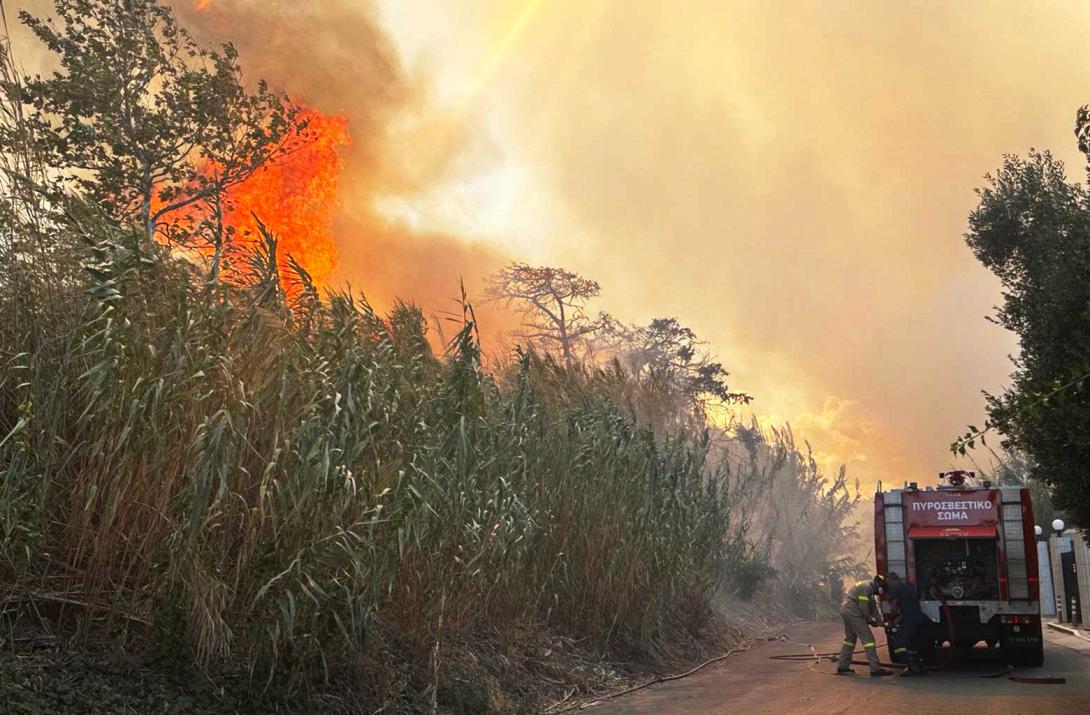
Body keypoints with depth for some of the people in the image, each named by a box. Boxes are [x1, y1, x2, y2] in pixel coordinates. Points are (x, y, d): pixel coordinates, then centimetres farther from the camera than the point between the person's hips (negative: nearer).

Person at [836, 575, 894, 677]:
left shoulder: (870, 589, 20)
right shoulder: (867, 587, -13)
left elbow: (873, 607, 19)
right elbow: (863, 607, -18)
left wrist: (879, 619, 6)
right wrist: (871, 621, -7)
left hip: (846, 610, 11)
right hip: (853, 612, -11)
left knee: (850, 639, 19)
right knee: (868, 639, -9)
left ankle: (842, 667, 23)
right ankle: (875, 669, -10)